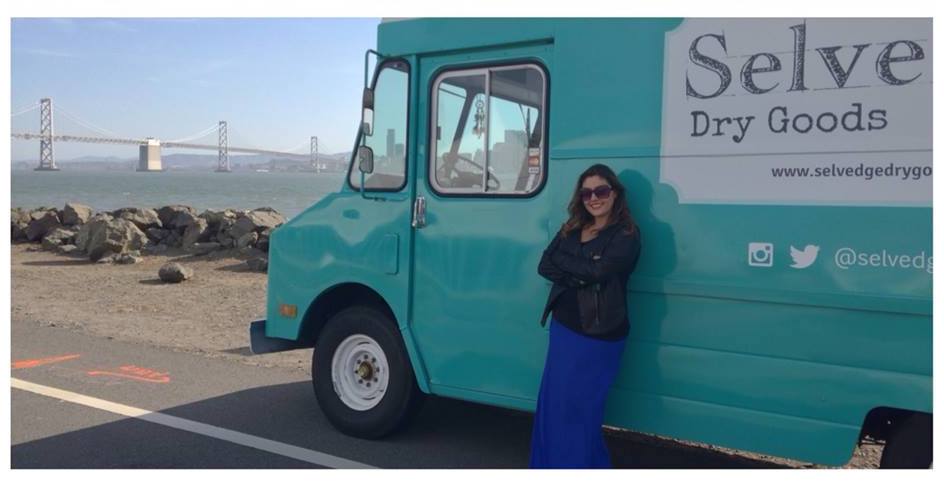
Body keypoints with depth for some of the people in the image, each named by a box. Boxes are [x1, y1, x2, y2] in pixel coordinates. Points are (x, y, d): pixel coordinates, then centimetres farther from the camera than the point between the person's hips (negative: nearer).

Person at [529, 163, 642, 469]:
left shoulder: (626, 235, -9)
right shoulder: (571, 229, 11)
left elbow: (598, 270, -23)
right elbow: (544, 266, 1)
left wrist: (563, 260, -8)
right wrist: (576, 277, -16)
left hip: (598, 334, -6)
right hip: (563, 327, 7)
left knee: (577, 408, 0)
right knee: (552, 402, 12)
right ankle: (551, 467, 28)